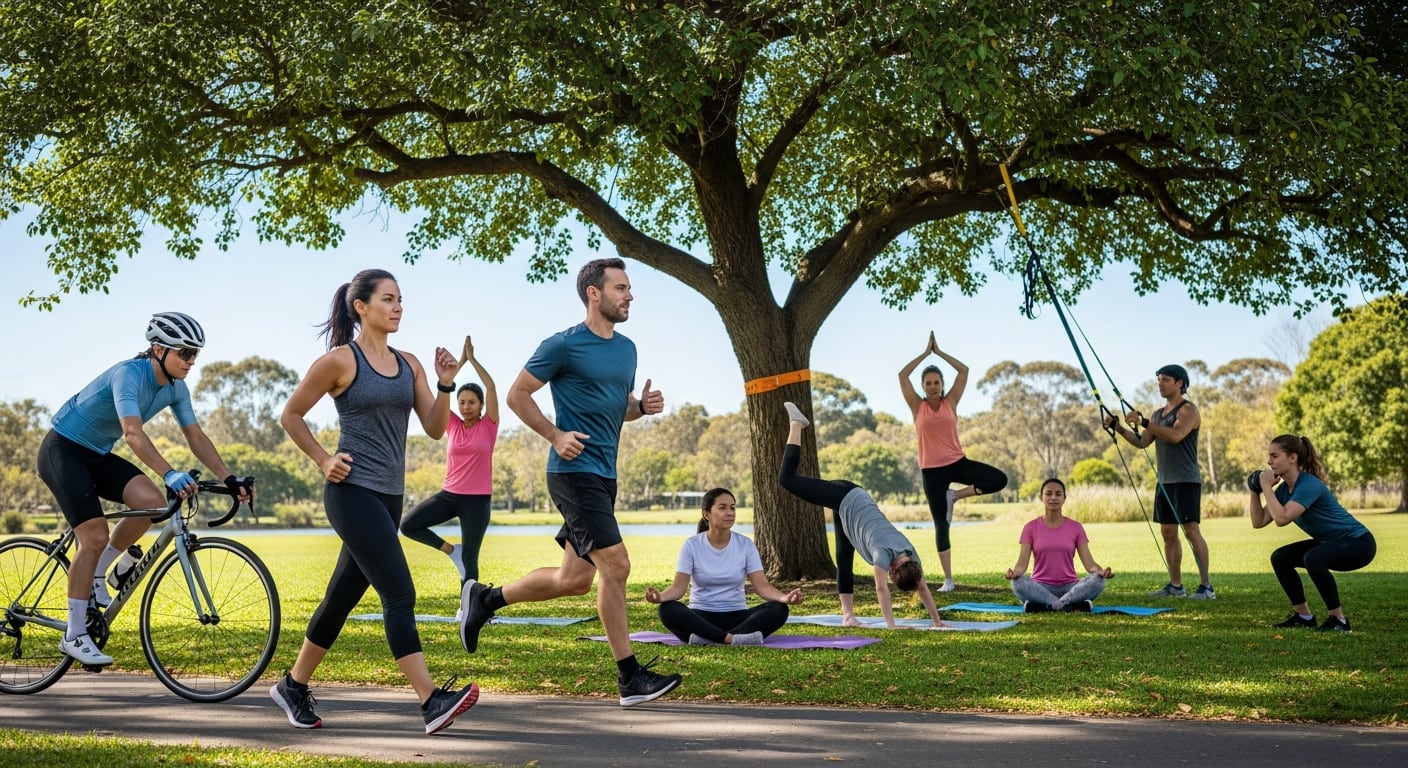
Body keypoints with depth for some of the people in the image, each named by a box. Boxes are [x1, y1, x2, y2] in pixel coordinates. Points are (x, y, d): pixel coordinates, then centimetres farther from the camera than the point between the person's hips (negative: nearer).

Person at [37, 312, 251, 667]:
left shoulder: (176, 388, -4)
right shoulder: (129, 374, -28)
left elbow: (196, 437, -4)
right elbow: (132, 433, -42)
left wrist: (230, 479, -14)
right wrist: (170, 474, -54)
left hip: (98, 455, 7)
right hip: (62, 450, -7)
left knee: (152, 502, -18)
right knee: (95, 537, -16)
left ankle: (95, 575, 3)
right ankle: (74, 635, -4)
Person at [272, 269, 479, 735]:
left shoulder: (408, 364, 11)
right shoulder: (340, 360, -6)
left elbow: (435, 429, 5)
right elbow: (291, 415, 2)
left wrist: (445, 385, -9)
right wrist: (323, 460, -4)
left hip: (389, 495, 7)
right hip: (353, 491, -7)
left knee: (343, 596, 15)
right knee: (400, 595, -14)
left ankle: (294, 686, 31)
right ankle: (431, 701, -16)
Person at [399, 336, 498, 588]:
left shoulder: (488, 426, -2)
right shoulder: (453, 425, 6)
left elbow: (491, 387, -11)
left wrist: (472, 359, -7)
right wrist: (460, 361, -4)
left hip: (477, 499, -4)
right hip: (449, 494, 4)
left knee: (469, 559, -2)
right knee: (408, 525, -12)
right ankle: (451, 550, 4)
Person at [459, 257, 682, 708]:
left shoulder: (627, 349, 14)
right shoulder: (564, 345, -9)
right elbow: (517, 394, -4)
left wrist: (643, 406, 3)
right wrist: (556, 436, -14)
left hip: (603, 476, 9)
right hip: (575, 472, -9)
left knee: (575, 578, 12)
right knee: (616, 566, -12)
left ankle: (484, 599, 30)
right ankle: (630, 678, -3)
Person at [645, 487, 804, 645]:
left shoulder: (745, 544, 0)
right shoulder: (692, 545, -4)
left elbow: (762, 585, -8)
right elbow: (678, 586, -11)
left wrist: (784, 598, -31)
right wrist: (660, 596, -36)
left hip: (736, 617, 2)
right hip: (701, 618, -2)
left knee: (778, 609, -27)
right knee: (668, 609, -33)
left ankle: (709, 640, -38)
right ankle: (734, 640, -42)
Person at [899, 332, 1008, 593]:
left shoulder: (950, 402, 3)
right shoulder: (917, 406, -1)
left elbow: (964, 371, 0)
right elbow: (902, 375, -9)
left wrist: (939, 352, 1)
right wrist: (925, 353, -3)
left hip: (957, 462, 2)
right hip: (932, 470, -2)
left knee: (999, 479, -20)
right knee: (941, 525, 0)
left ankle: (954, 496, -2)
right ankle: (948, 579, 9)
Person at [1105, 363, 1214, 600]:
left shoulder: (1188, 410, -7)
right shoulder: (1158, 414, 19)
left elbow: (1176, 435, -23)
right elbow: (1142, 442, 15)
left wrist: (1144, 422, -25)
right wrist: (1118, 427, 3)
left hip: (1185, 481, -9)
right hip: (1165, 481, 9)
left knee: (1191, 530, -13)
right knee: (1168, 533, 9)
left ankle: (1206, 586, -13)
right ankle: (1175, 585, 15)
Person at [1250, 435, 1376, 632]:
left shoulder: (1309, 485, -26)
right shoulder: (1284, 489, 1)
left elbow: (1282, 518, -36)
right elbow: (1258, 522, 0)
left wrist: (1266, 487, -27)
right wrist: (1255, 491, -8)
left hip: (1358, 542, -9)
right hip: (1330, 542, 9)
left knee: (1313, 558, -34)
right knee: (1280, 558, 3)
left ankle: (1338, 620, -19)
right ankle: (1303, 616, 14)